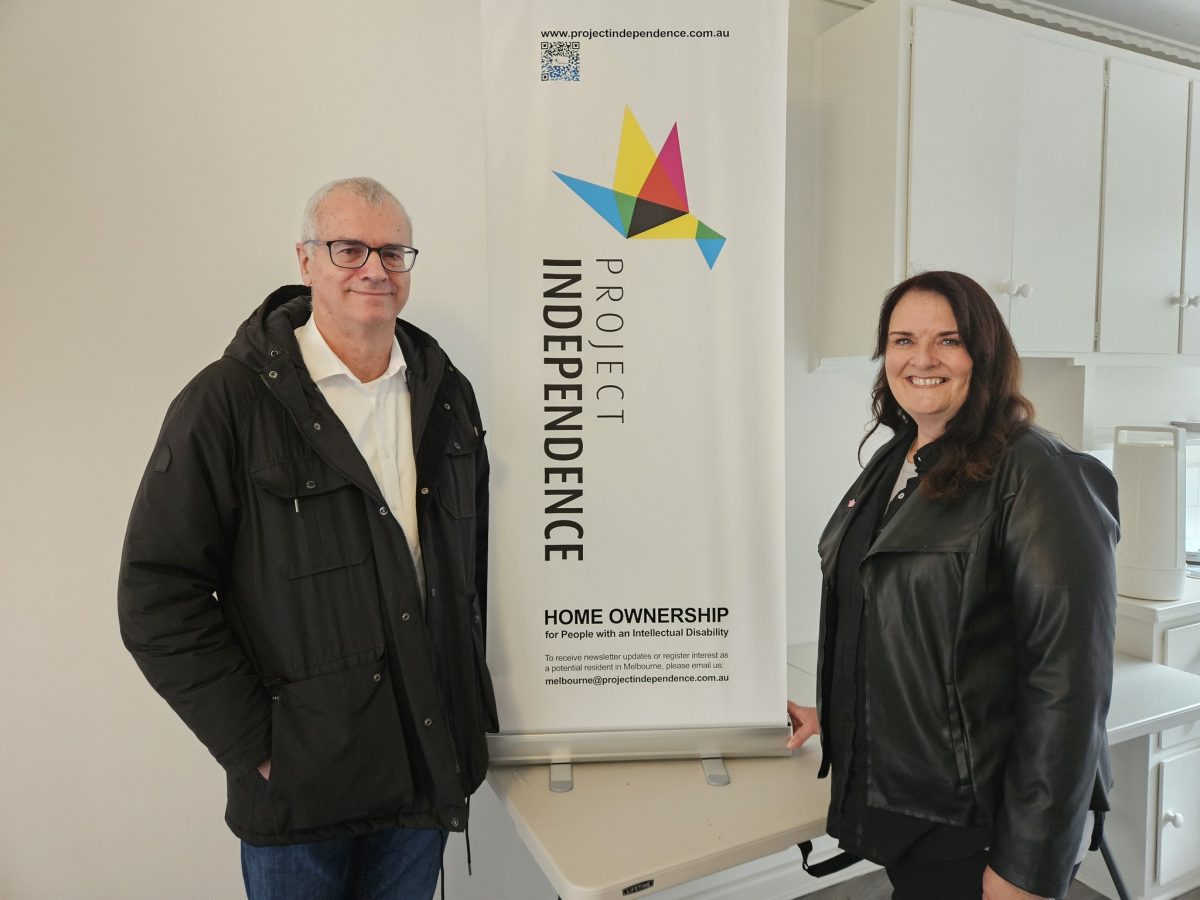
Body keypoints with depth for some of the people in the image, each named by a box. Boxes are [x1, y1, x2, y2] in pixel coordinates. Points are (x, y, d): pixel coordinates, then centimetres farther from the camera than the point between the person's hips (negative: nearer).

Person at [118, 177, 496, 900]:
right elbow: (158, 594, -12)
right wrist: (254, 746, -13)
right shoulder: (229, 401, -13)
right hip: (299, 784, -4)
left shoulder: (446, 392, 3)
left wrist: (471, 699, 7)